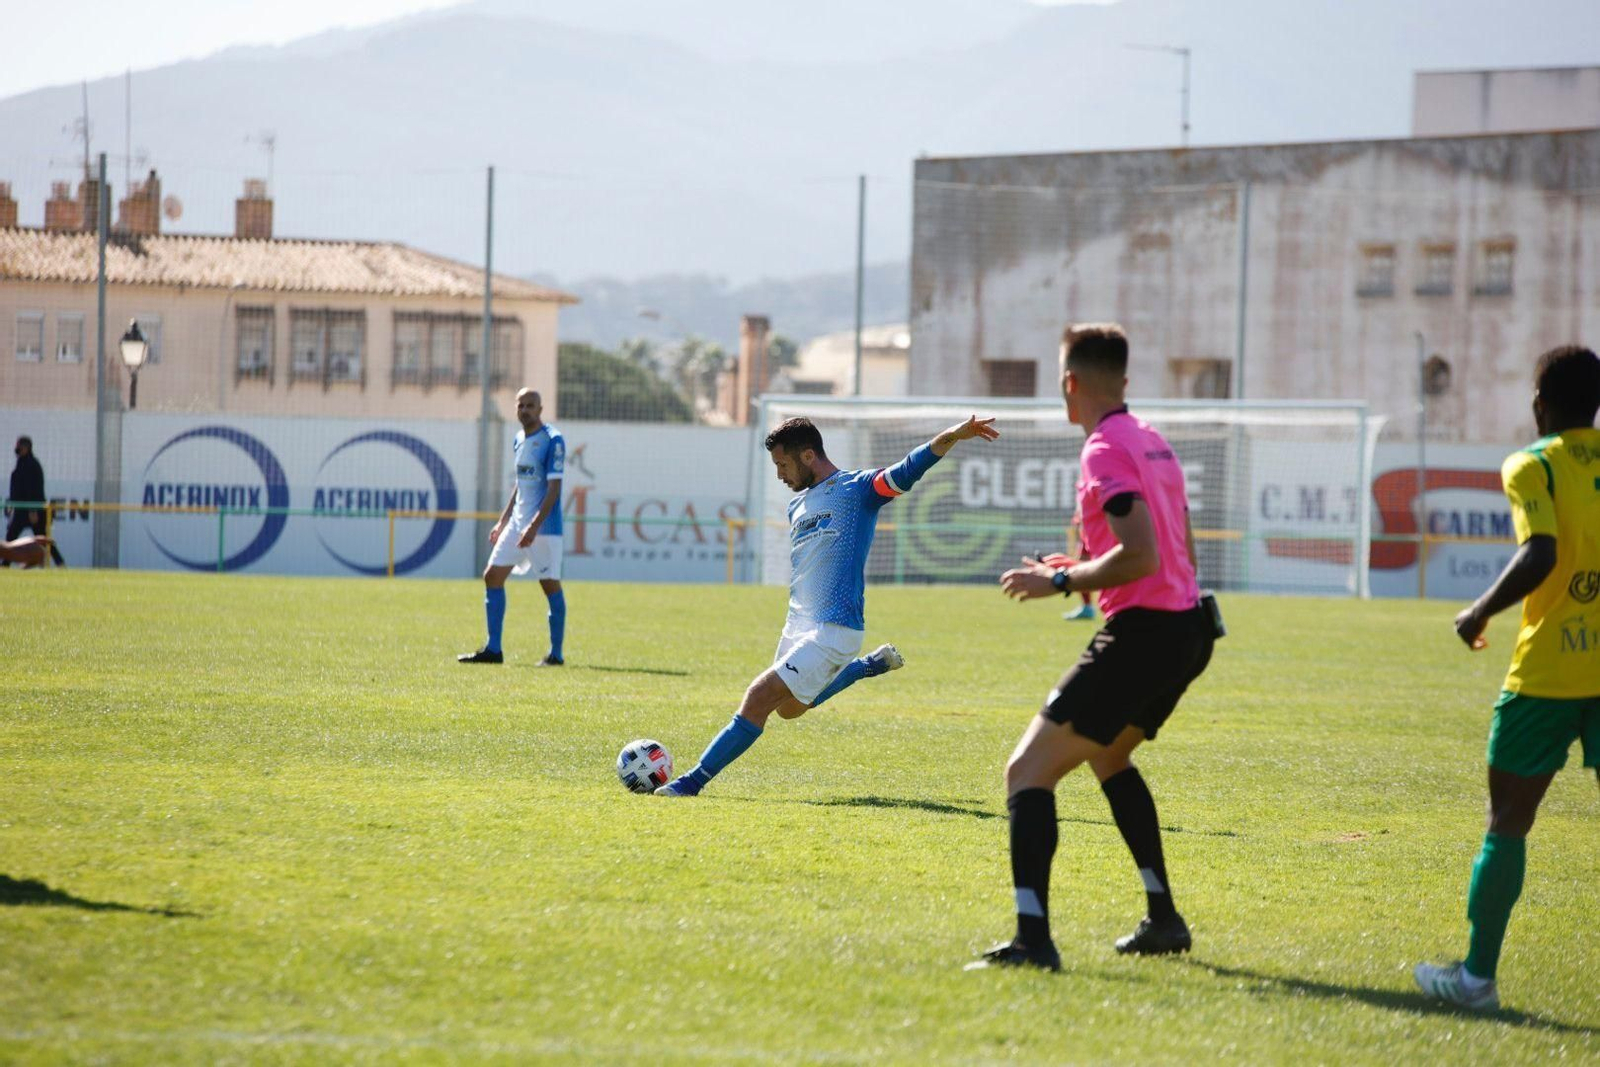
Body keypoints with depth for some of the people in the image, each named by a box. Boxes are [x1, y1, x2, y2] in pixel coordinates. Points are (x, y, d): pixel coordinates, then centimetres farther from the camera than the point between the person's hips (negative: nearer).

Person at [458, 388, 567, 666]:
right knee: (492, 576, 3)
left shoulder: (553, 440, -12)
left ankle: (556, 653, 4)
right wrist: (503, 522, 19)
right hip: (517, 522, 8)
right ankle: (493, 649, 7)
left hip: (544, 526, -8)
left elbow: (554, 488, -17)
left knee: (550, 584, -4)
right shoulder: (519, 440, 13)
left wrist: (534, 526, -23)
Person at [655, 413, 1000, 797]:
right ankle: (873, 665, 39)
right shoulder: (797, 506, 15)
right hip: (798, 625, 10)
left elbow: (907, 471, -24)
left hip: (832, 630, -10)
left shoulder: (858, 489, -9)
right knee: (788, 707, 26)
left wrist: (952, 437, -40)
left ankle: (693, 782, -12)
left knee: (758, 698, -16)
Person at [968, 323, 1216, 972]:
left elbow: (1141, 555, -24)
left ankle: (1032, 940, -23)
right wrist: (1086, 572, 22)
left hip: (1142, 633, -10)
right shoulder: (1152, 443, 15)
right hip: (1187, 627, 10)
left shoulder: (1105, 451, -14)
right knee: (1107, 755, 32)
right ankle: (1163, 919, 32)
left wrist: (1060, 581, -14)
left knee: (1028, 771, -10)